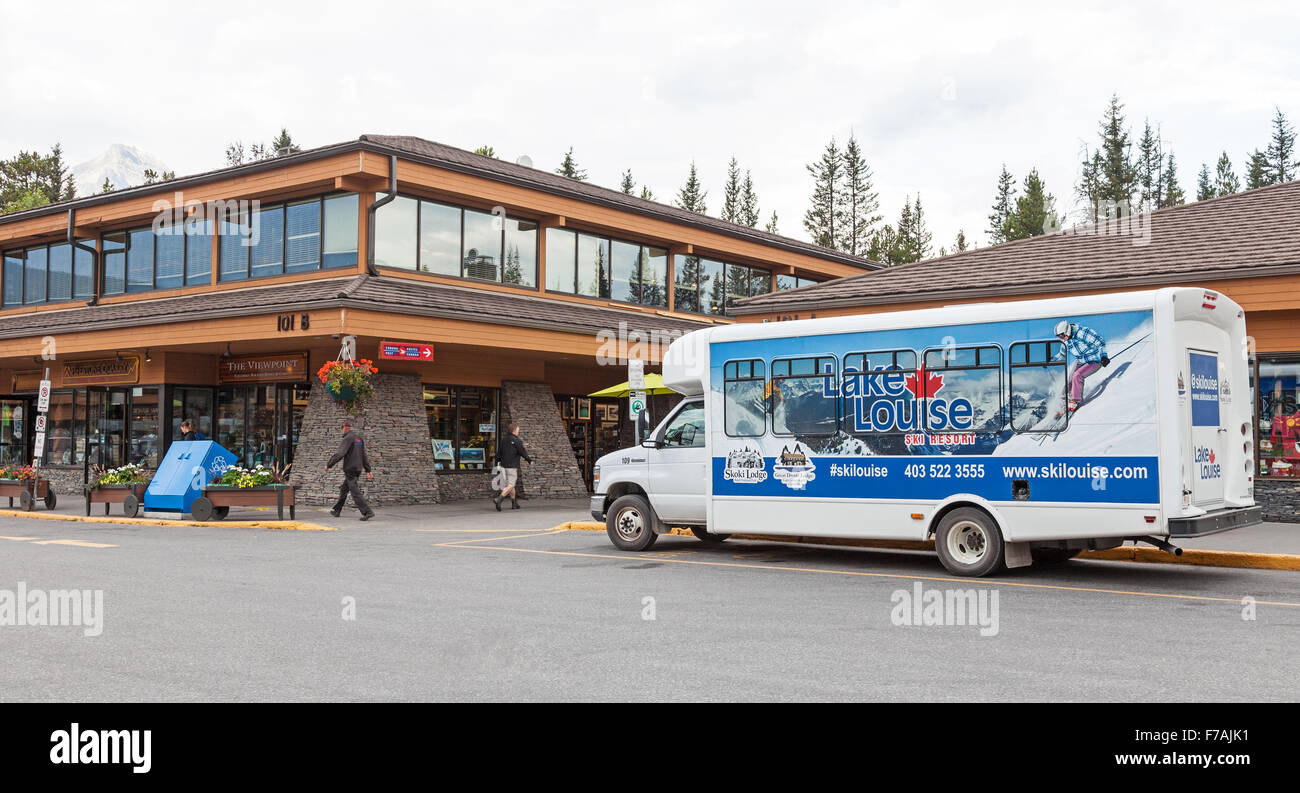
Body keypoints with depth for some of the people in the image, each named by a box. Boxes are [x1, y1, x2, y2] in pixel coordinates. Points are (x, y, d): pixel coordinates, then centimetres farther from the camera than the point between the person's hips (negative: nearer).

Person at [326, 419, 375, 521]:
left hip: (350, 469, -9)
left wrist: (328, 465, -12)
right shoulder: (359, 438, 14)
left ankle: (368, 512, -17)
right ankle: (337, 511, 28)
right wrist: (368, 470, 15)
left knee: (355, 492, -10)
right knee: (343, 489, 20)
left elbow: (339, 454, -20)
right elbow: (364, 456, 15)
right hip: (358, 468, 9)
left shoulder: (348, 438, -12)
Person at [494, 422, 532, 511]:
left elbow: (498, 454, 11)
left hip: (504, 465, 8)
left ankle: (514, 503, 22)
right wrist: (530, 460, 4)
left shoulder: (503, 440, 9)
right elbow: (523, 453, -10)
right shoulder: (516, 441, -12)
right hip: (512, 466, -8)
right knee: (510, 485, -7)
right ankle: (499, 499, -23)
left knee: (511, 484, 16)